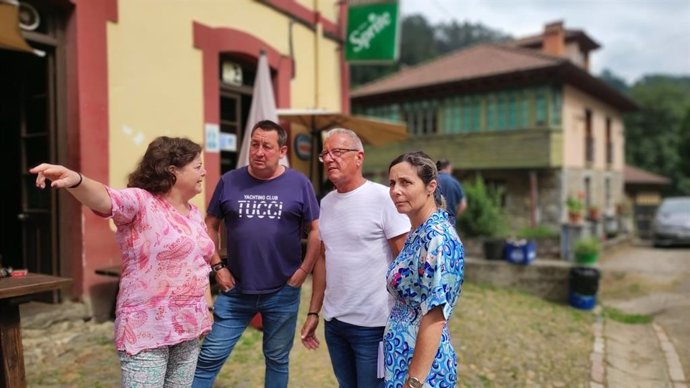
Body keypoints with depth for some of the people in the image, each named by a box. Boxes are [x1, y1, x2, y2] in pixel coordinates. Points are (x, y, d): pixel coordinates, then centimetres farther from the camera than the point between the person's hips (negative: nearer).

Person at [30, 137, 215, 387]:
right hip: (147, 330, -7)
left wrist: (206, 307, 18)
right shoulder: (141, 202, -14)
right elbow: (104, 199, -35)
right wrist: (75, 180, -56)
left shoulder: (194, 214, 10)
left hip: (188, 328, 7)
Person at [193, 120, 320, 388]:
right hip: (235, 290, 1)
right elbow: (210, 226, 7)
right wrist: (217, 267, -1)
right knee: (209, 357, 6)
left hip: (282, 293, 0)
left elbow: (315, 230, -1)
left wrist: (303, 271, -7)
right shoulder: (229, 181, -1)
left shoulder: (299, 184, -5)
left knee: (277, 359, 16)